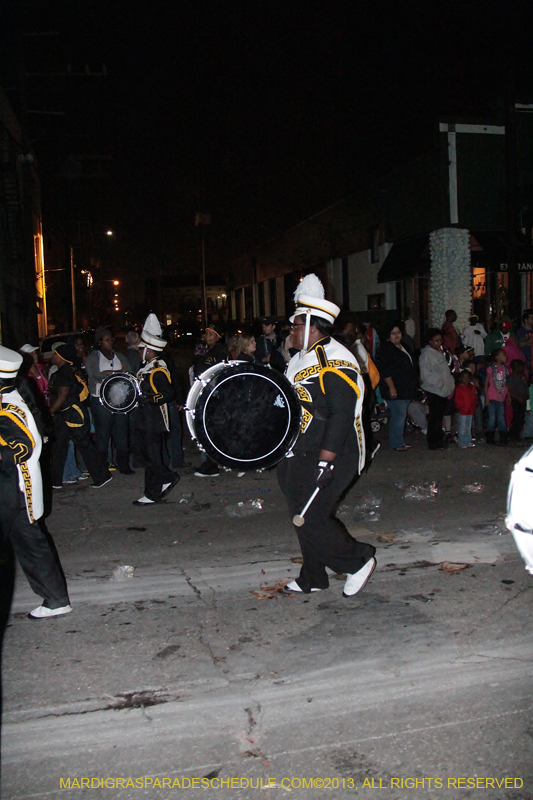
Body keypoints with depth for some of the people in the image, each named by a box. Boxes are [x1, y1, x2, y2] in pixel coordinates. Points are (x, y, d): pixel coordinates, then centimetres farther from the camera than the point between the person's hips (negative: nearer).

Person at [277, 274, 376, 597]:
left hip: (324, 459, -10)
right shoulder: (304, 358, 13)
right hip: (298, 457, 10)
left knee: (311, 519, -8)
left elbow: (342, 415, -24)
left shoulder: (335, 362, -18)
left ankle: (358, 561, 12)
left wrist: (326, 461, -27)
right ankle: (313, 579, 29)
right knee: (303, 516, 15)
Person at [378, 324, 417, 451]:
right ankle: (397, 443, 2)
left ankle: (399, 442, 20)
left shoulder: (403, 346, 17)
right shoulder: (386, 348, -11)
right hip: (395, 390, -9)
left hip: (406, 389, 9)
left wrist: (413, 385, 24)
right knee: (399, 416, -8)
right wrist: (391, 387, -23)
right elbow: (385, 370, -18)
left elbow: (410, 366, 26)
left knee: (401, 416, 12)